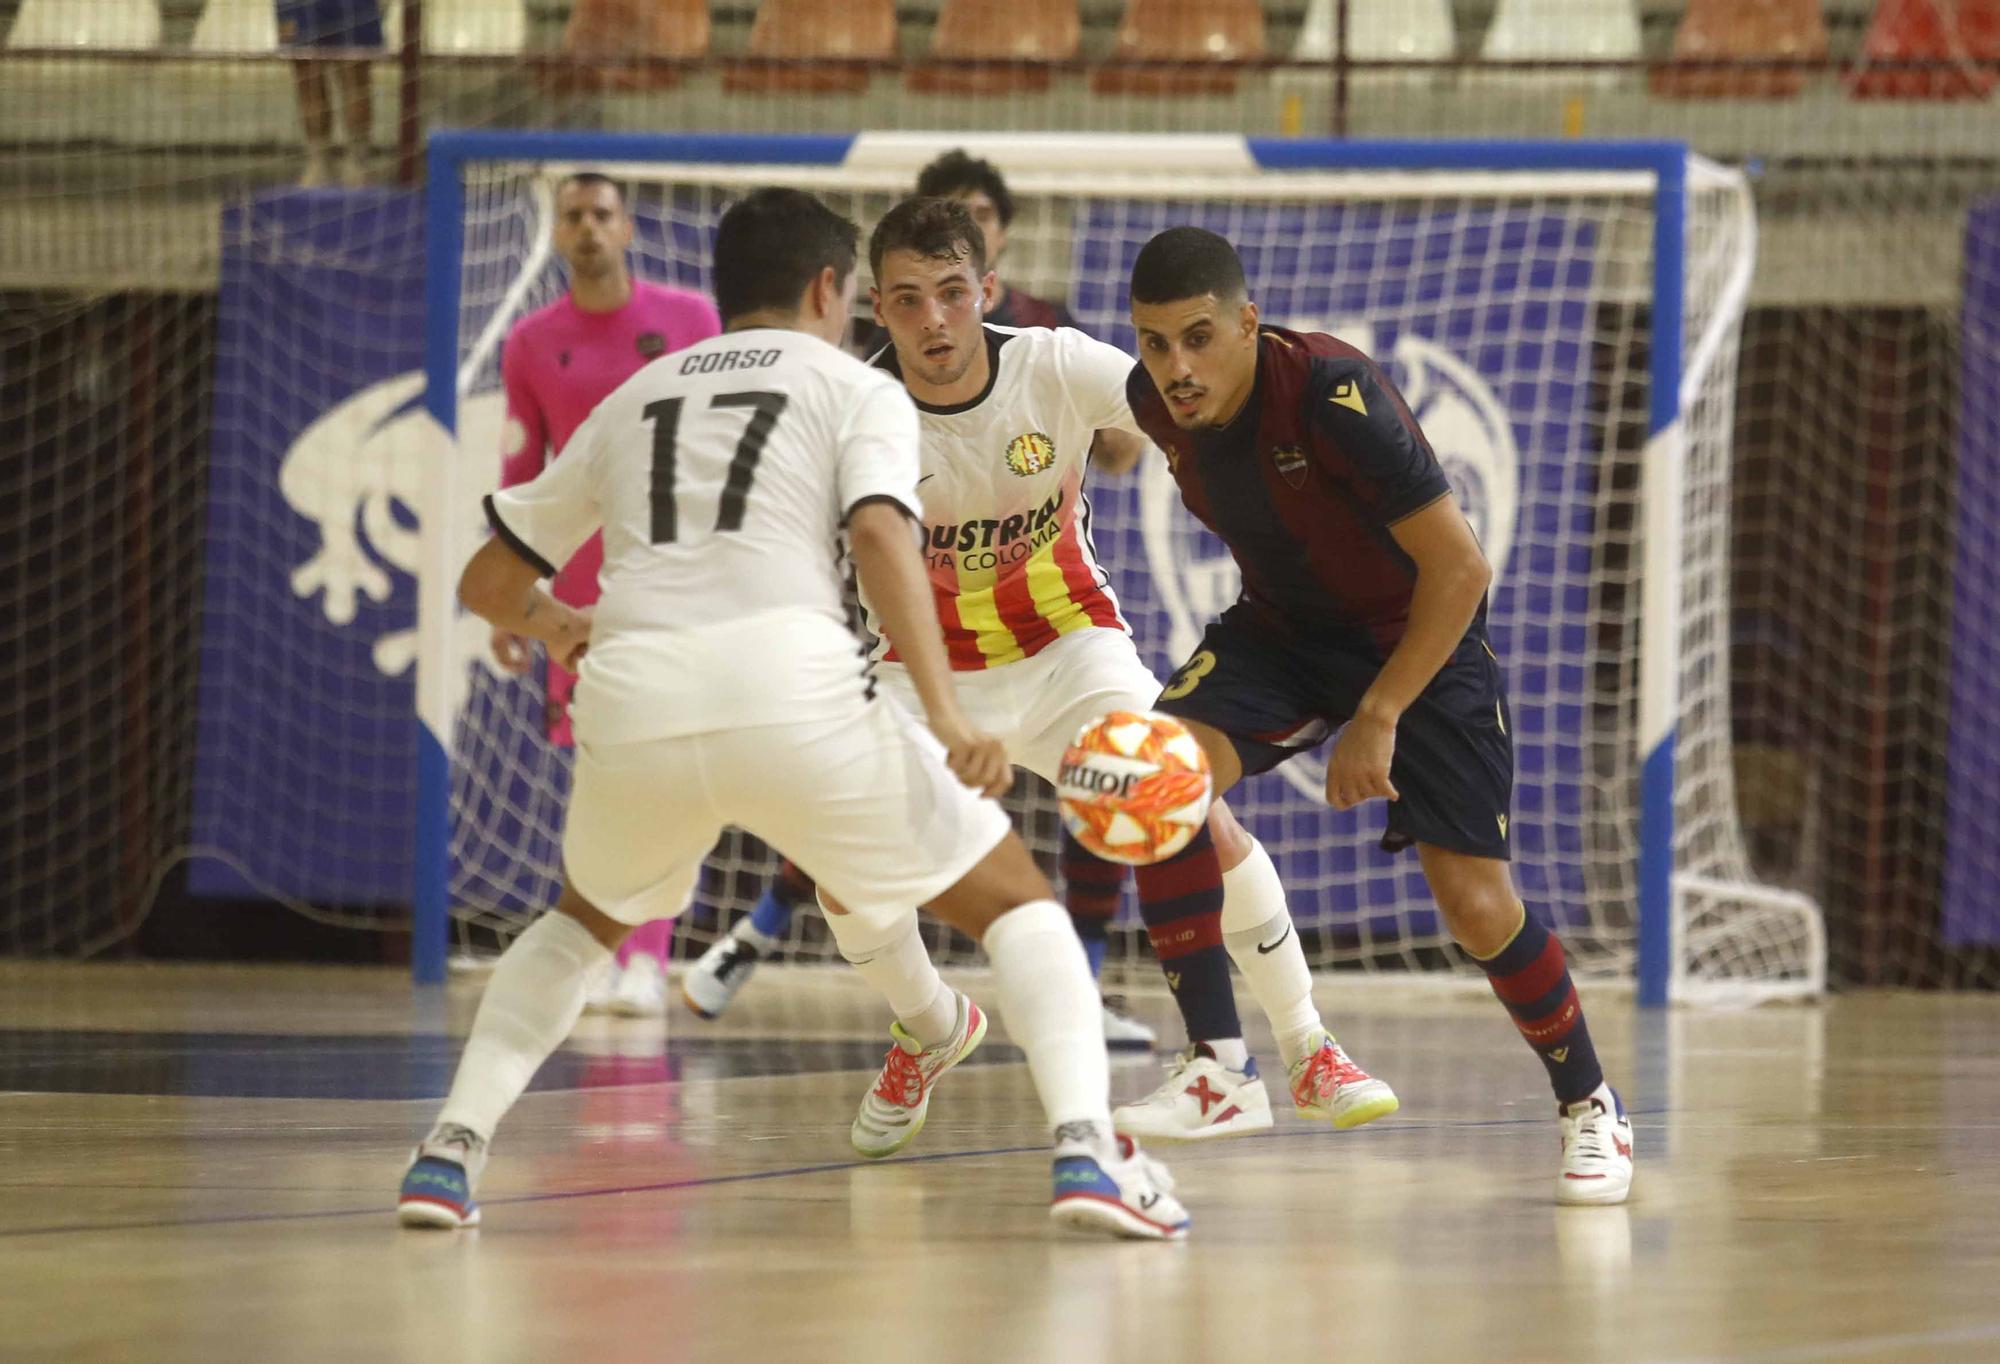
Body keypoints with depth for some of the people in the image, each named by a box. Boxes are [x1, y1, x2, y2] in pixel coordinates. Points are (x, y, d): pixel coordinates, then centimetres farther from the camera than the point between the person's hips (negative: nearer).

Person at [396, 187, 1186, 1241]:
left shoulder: (631, 402, 28)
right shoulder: (856, 389, 17)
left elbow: (489, 581, 33)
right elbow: (881, 535, -4)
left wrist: (549, 625, 55)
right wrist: (946, 721, -12)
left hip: (629, 700, 4)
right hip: (789, 688, -3)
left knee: (585, 919, 34)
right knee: (1016, 904, 13)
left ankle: (451, 1152, 17)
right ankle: (1085, 1150, -10)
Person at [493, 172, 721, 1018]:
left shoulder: (689, 320, 1)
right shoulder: (532, 345, 5)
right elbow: (518, 480, 8)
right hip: (582, 584, 2)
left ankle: (646, 960, -12)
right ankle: (606, 955, 9)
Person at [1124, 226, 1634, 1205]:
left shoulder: (1332, 395, -32)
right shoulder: (1155, 402, -13)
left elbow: (1459, 567, -28)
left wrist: (1378, 717, -26)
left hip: (1421, 638, -5)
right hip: (1281, 628, 5)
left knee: (1476, 906, -8)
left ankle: (1589, 1107, 17)